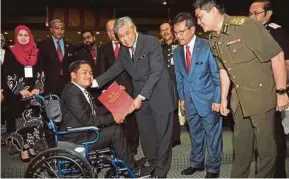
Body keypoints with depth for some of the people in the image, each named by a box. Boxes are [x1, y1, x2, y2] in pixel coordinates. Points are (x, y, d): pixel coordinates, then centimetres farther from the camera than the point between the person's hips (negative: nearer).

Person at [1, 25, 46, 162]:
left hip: (34, 92, 3)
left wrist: (37, 88, -9)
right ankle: (23, 149, 7)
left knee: (34, 120, 4)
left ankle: (30, 147, 16)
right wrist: (20, 90, -14)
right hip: (17, 94, -3)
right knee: (20, 121, -2)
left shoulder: (36, 53, 9)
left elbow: (41, 72, 5)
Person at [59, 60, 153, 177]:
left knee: (115, 127, 8)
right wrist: (112, 118, -18)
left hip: (83, 131, 10)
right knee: (115, 131, -14)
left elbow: (96, 111, 10)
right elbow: (86, 121, -26)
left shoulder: (80, 89, 9)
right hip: (76, 139, -10)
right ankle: (132, 169, 2)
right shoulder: (72, 93, -21)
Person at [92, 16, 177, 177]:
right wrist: (95, 82, -4)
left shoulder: (152, 43, -15)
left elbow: (156, 72, -20)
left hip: (159, 96, -5)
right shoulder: (124, 50, 6)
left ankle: (161, 171, 22)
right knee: (146, 136, 13)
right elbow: (115, 69, 10)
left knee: (162, 135, 6)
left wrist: (140, 97, -25)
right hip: (140, 98, 6)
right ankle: (152, 165, 32)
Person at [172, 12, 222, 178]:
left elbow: (218, 75, -10)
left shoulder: (207, 47, -13)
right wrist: (182, 97, 9)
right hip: (190, 100, 5)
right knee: (195, 134, 18)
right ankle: (197, 163, 34)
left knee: (212, 134, 7)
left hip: (208, 99, -5)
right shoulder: (177, 52, 4)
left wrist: (217, 99, -13)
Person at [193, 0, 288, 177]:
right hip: (239, 98, 7)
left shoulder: (245, 25, -20)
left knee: (266, 143, 5)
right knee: (241, 142, 19)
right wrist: (224, 98, 13)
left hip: (261, 95, -7)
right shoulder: (213, 40, 3)